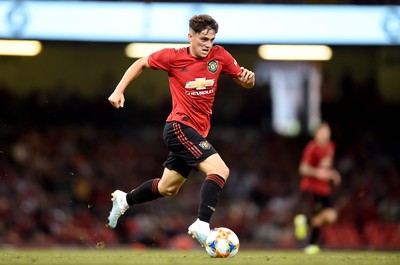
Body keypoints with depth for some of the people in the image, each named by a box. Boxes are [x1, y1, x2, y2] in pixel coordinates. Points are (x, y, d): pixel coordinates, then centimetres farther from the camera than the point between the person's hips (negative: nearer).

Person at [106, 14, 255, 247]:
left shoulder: (219, 56, 1)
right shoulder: (173, 57, -8)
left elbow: (245, 82, 8)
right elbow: (141, 64, 8)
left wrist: (248, 78, -15)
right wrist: (119, 90, 3)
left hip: (197, 132, 7)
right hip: (180, 126, -7)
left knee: (168, 189, 20)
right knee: (220, 170, -25)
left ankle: (124, 199, 42)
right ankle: (202, 225, -31)